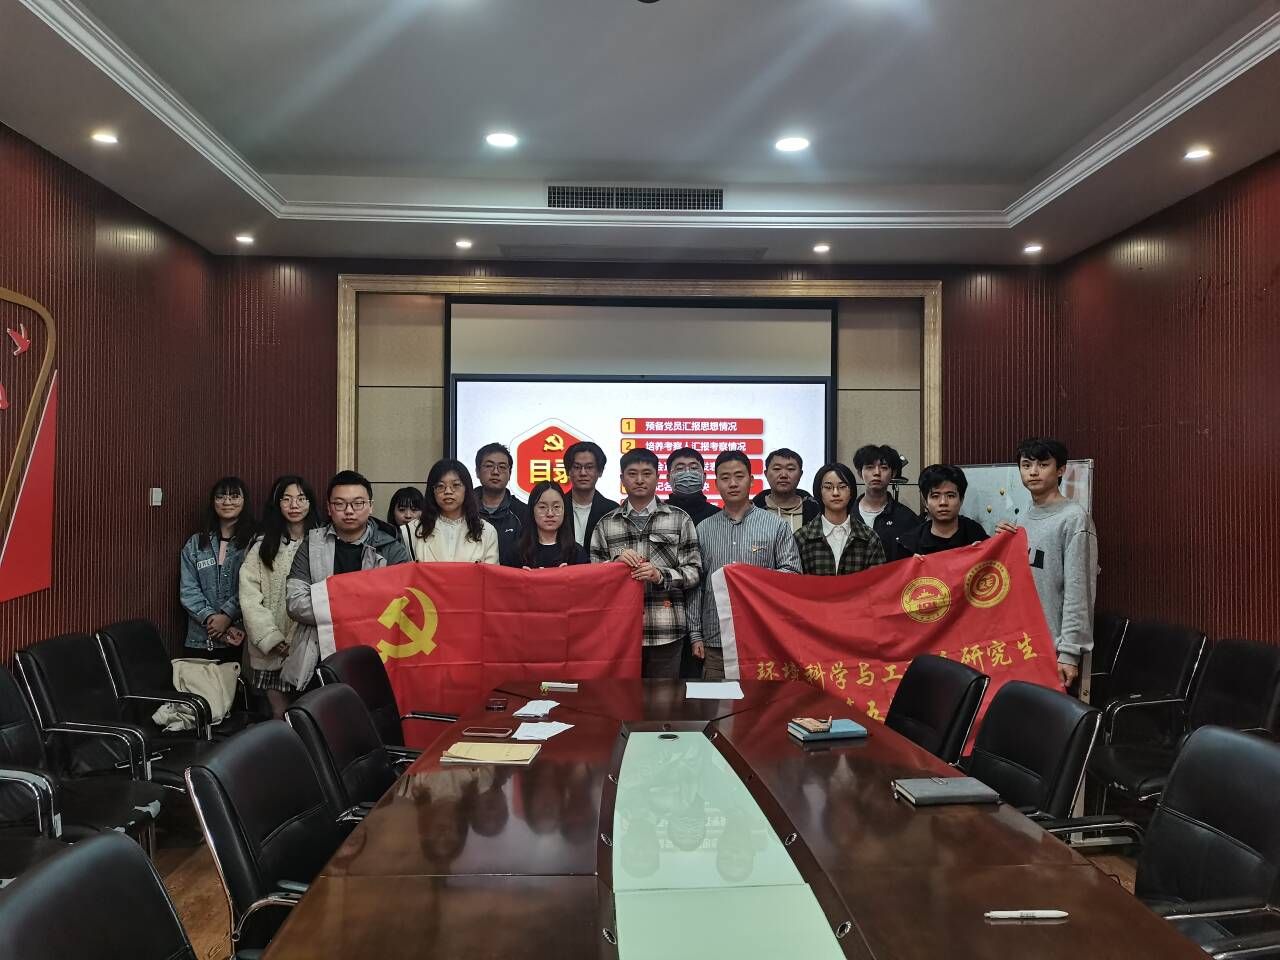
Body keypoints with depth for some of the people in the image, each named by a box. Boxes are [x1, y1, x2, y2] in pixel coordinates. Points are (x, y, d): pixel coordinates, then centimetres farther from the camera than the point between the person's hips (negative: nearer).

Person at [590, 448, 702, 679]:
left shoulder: (679, 519, 4)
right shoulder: (605, 524, 9)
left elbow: (694, 571, 2)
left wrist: (661, 575, -15)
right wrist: (616, 562, -10)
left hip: (665, 632, -1)